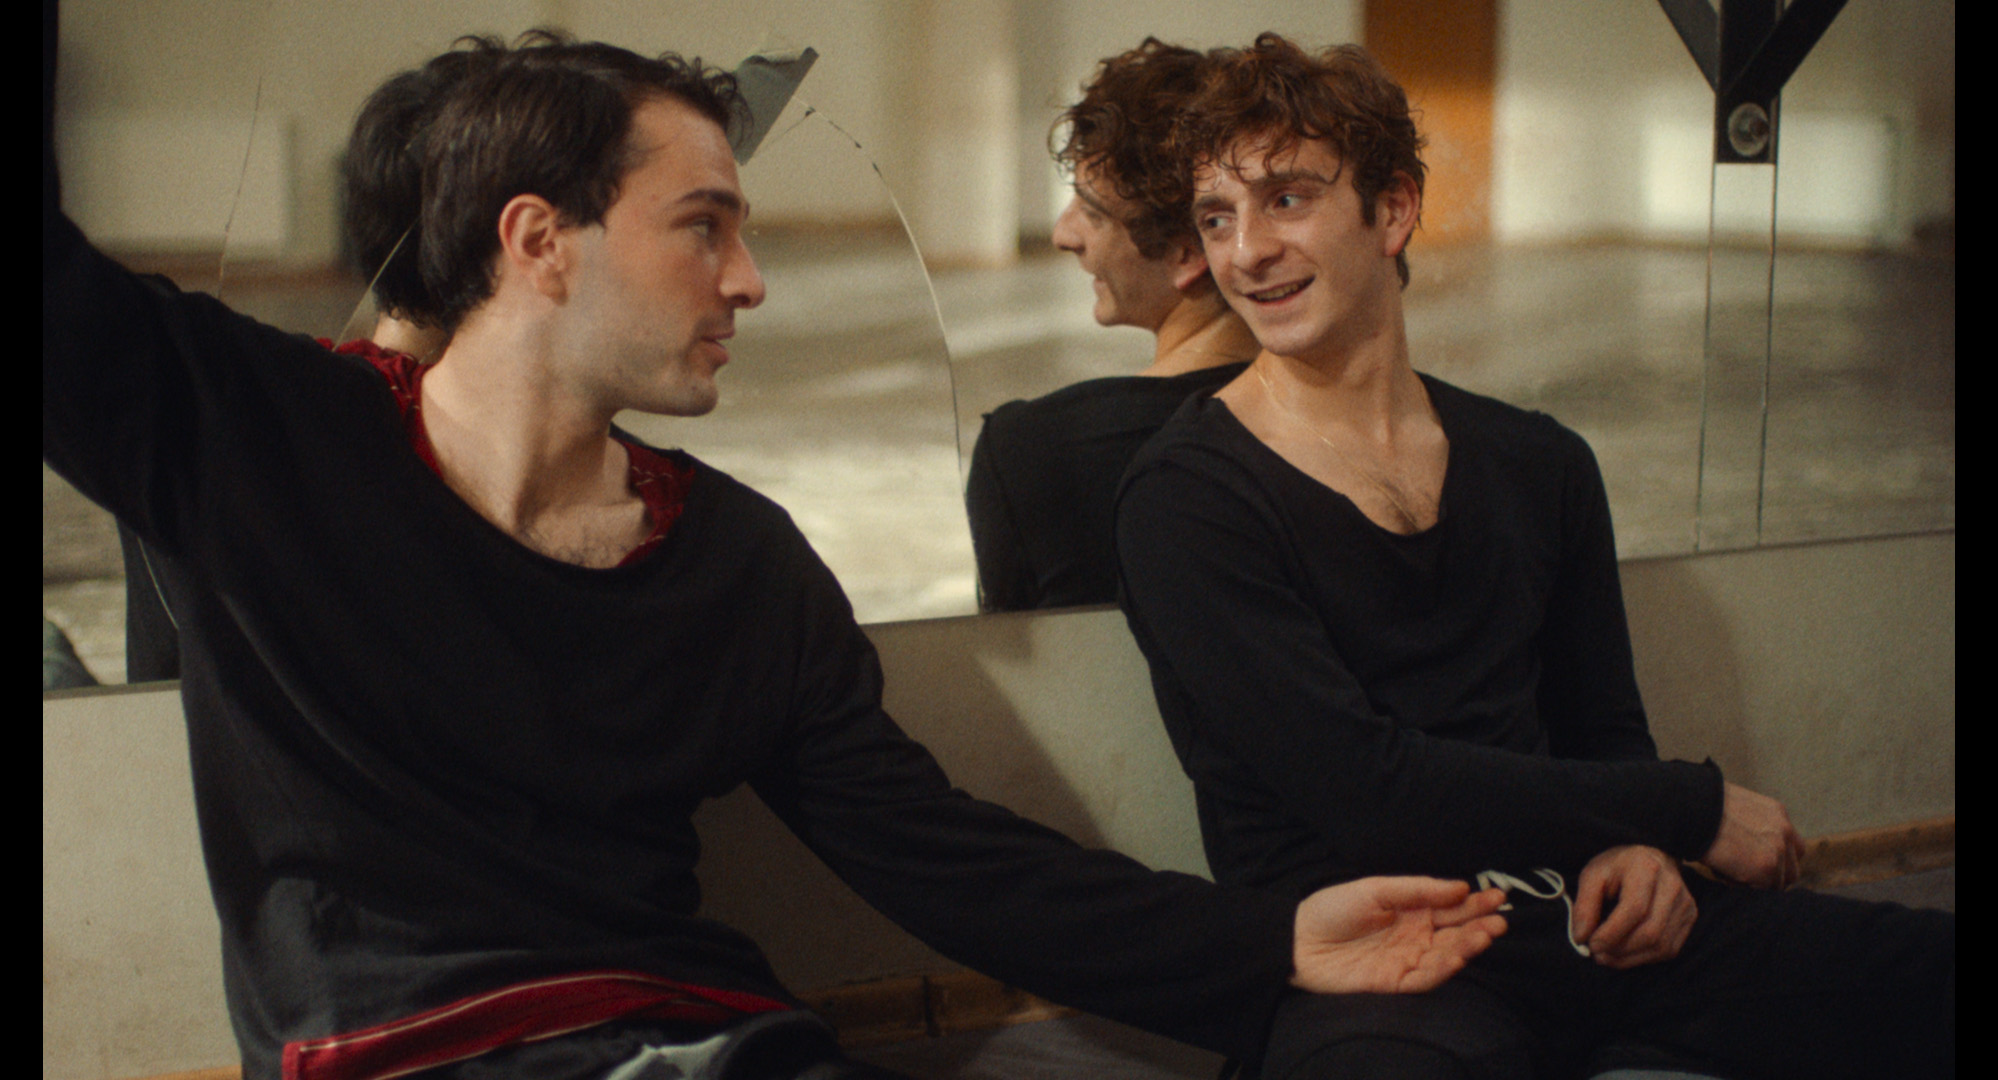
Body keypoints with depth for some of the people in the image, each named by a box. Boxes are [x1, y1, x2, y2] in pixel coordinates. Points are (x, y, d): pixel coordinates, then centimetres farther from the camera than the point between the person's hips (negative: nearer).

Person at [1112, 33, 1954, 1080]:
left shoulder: (1539, 464, 14)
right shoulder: (1187, 498, -6)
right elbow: (1365, 788, -15)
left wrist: (1638, 846, -2)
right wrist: (1696, 808, -8)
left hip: (1571, 914, 6)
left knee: (1934, 966, -14)